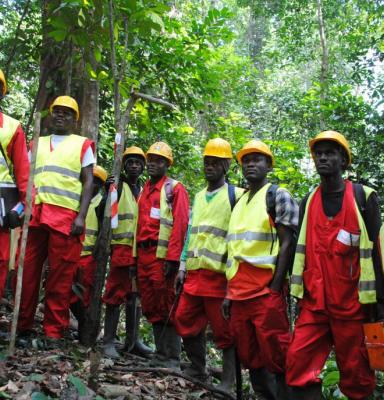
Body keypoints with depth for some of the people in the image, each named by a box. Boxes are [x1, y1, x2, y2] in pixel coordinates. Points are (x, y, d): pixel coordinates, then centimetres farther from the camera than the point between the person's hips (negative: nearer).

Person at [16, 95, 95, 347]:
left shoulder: (83, 144, 12)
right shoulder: (38, 143, 23)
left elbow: (88, 182, 3)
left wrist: (81, 216, -8)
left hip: (66, 217, -3)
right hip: (34, 215, 4)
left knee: (60, 278, -2)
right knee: (27, 273, 3)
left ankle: (54, 333, 6)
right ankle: (23, 327, 14)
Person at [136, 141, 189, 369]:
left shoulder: (175, 189, -2)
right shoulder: (144, 191, 19)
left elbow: (180, 224, -11)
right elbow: (141, 225, 18)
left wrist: (173, 258, -18)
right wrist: (136, 256, 12)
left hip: (162, 256, -7)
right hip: (143, 255, 7)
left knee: (166, 307, -3)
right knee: (151, 308, 11)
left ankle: (172, 358, 6)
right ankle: (161, 354, 22)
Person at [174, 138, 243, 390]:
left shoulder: (236, 195, -2)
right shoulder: (198, 197, 18)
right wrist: (183, 267, 13)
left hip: (219, 274, -7)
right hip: (194, 273, 7)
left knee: (224, 330, 2)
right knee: (185, 321, 11)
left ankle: (228, 382, 14)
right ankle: (198, 369, 30)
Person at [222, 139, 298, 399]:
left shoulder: (278, 195, -1)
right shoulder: (239, 203, 19)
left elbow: (287, 244, -8)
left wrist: (274, 288, -15)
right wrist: (229, 292, 14)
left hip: (266, 290, -7)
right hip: (239, 292, 7)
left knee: (276, 357, -3)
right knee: (249, 356, 13)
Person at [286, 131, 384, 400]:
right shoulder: (307, 203, 11)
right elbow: (302, 250, 12)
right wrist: (298, 294, 9)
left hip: (352, 302, -3)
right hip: (314, 303, 3)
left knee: (356, 373, 7)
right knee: (298, 364, -4)